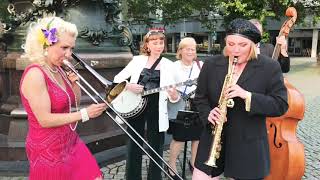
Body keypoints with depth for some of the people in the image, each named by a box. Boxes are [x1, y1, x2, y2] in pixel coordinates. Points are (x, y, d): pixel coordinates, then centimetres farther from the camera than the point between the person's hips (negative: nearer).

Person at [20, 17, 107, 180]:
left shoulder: (58, 70, 3)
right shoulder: (35, 74, -20)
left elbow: (74, 102, 14)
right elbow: (44, 120, -23)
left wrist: (74, 83, -5)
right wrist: (85, 114, -22)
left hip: (71, 143, 7)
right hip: (48, 151, -7)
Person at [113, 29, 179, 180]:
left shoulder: (169, 65, 2)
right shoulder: (137, 60, 3)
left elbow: (173, 94, -2)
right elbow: (117, 79, 3)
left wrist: (174, 97, -25)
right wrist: (128, 86, -17)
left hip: (156, 110, 0)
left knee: (156, 149, 8)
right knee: (134, 147, 11)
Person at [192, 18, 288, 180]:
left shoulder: (270, 68, -7)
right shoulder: (211, 64, 1)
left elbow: (281, 106, -10)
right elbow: (200, 97, 8)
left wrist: (247, 96, -23)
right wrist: (208, 113, -13)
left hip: (249, 144, -2)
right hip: (213, 139, 2)